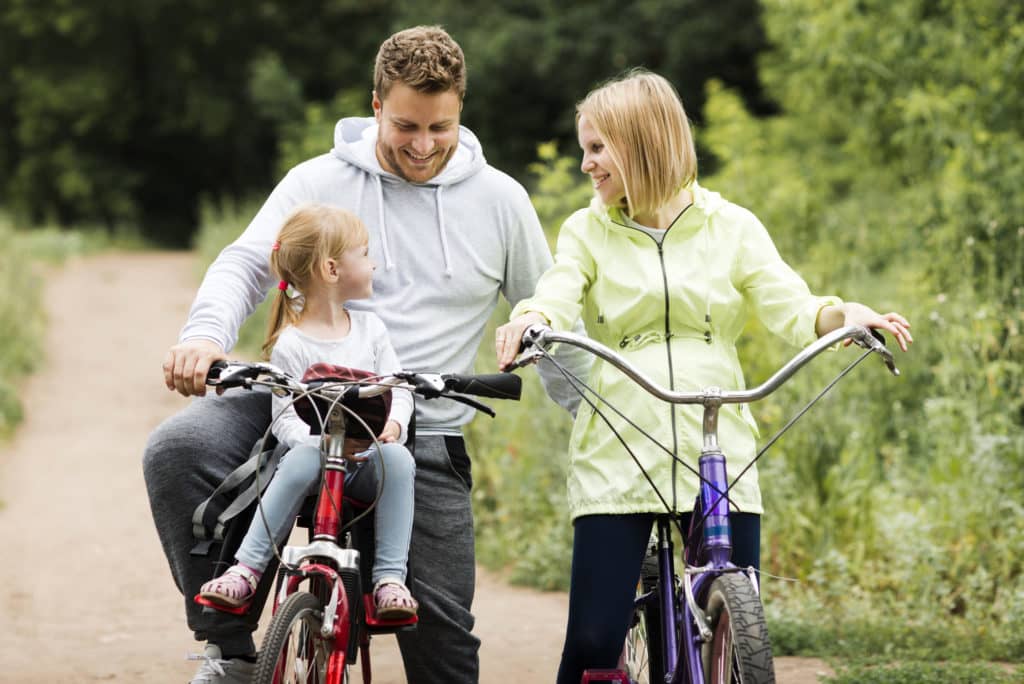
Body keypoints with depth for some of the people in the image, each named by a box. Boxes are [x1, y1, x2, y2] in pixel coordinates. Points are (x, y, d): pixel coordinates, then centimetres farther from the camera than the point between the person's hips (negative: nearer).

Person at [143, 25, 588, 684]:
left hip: (424, 439, 0)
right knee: (177, 450, -26)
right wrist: (207, 334, -26)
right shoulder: (319, 181, 3)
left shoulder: (499, 200, 7)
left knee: (443, 626, -9)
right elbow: (246, 264, -4)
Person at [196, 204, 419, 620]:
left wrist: (394, 423, -13)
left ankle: (390, 580, -31)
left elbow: (398, 389, 9)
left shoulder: (369, 328, 11)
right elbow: (285, 418, -8)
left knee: (398, 459, -30)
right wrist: (323, 440, -27)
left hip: (367, 462, 4)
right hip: (315, 448, -4)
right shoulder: (290, 345, -4)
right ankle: (246, 570, -31)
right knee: (302, 461, -38)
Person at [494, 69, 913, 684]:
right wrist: (530, 319, -31)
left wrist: (843, 314, -23)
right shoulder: (588, 231, 11)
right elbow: (558, 294, -7)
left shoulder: (730, 227, 10)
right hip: (617, 456, 0)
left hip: (720, 453, 0)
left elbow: (790, 307, -1)